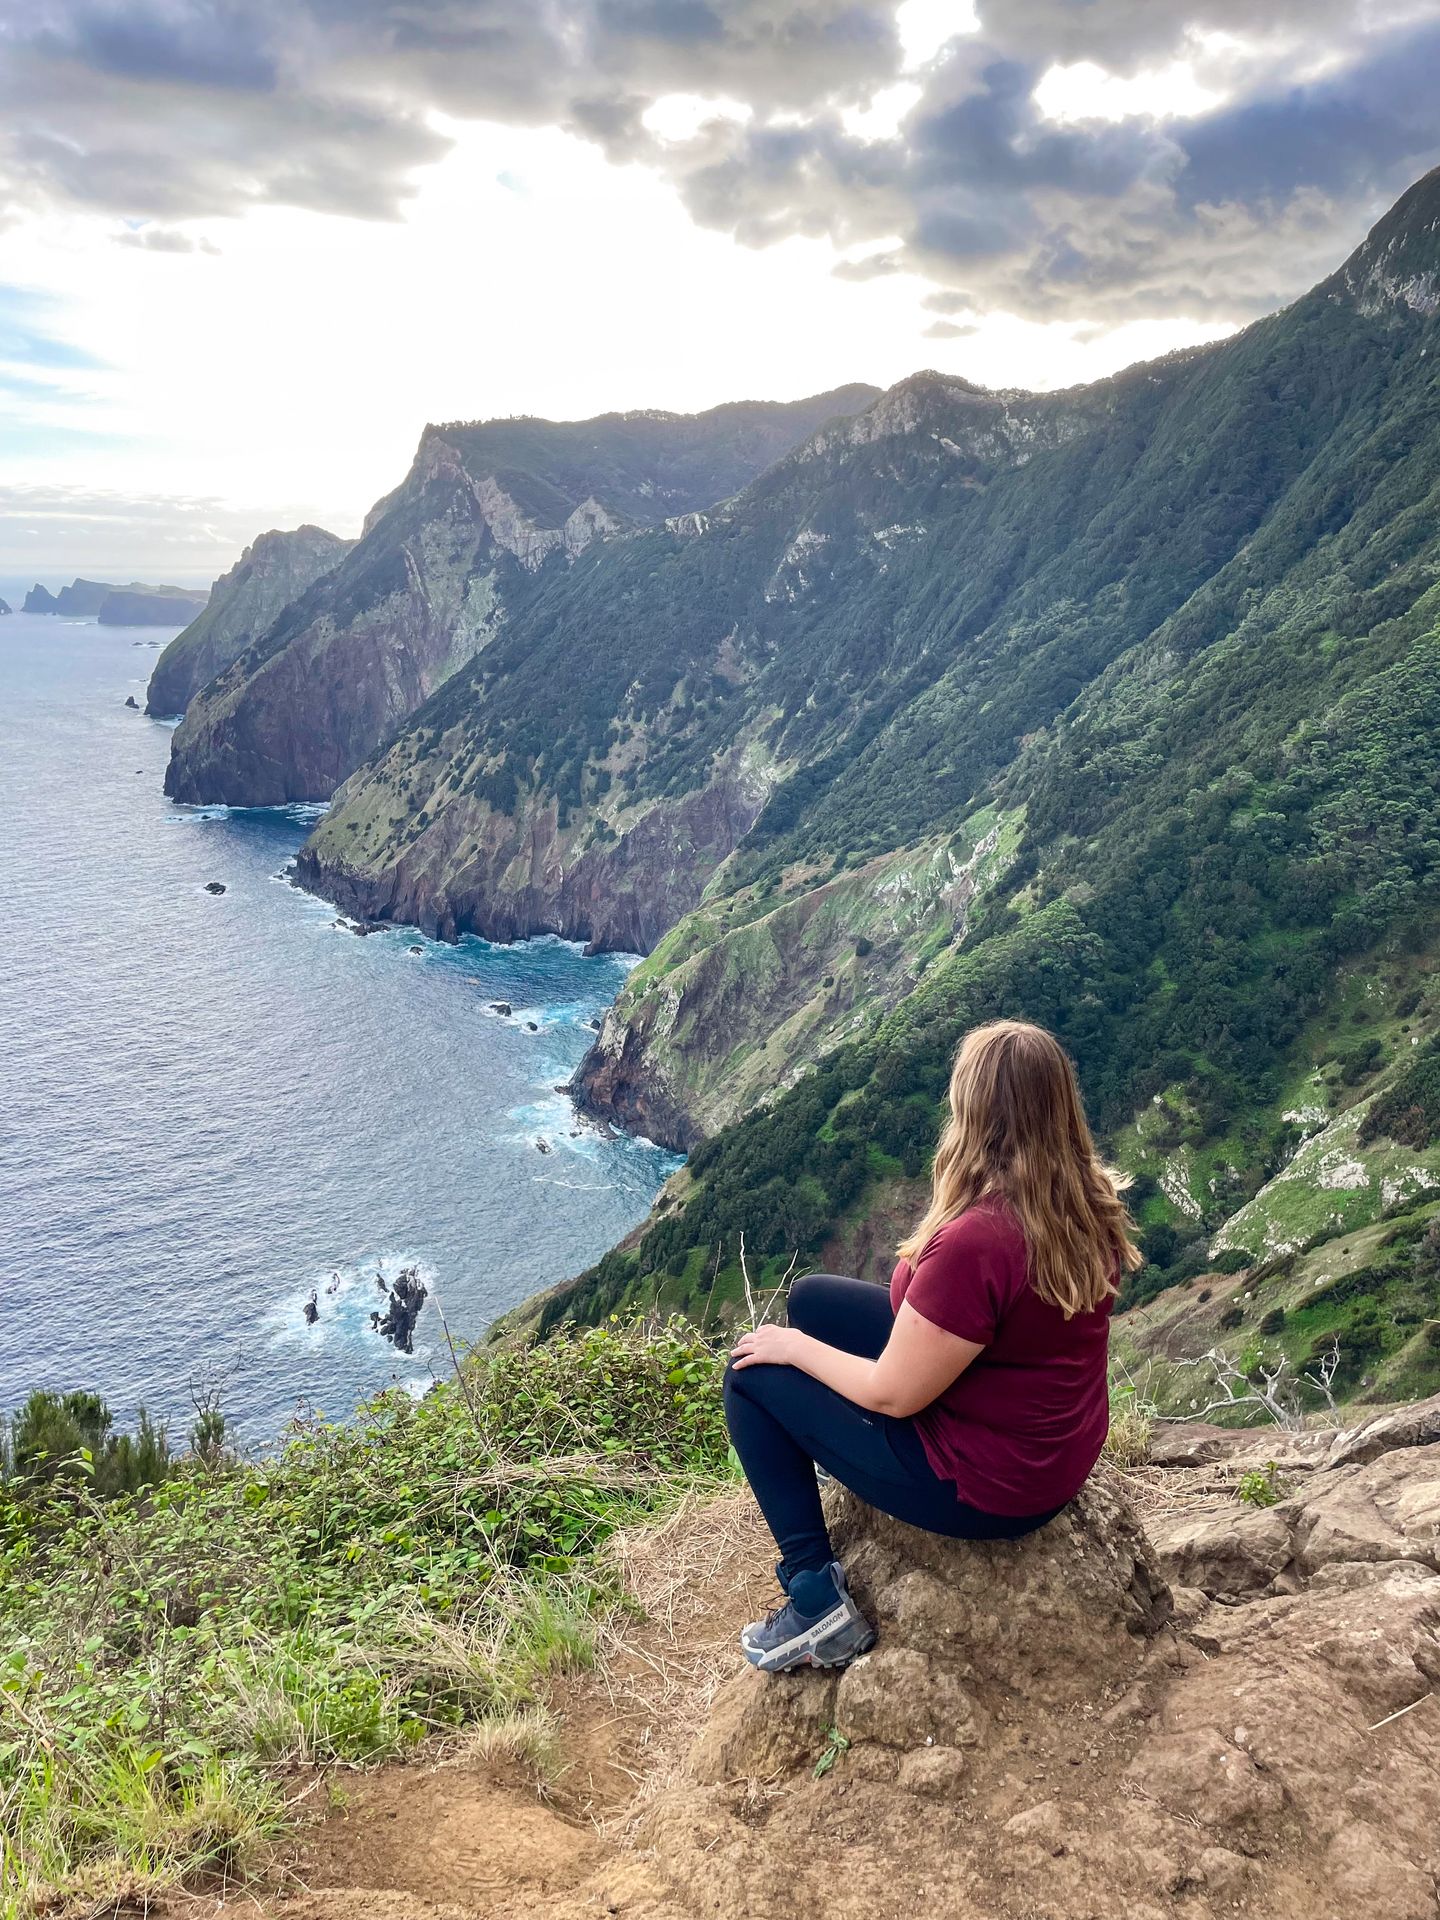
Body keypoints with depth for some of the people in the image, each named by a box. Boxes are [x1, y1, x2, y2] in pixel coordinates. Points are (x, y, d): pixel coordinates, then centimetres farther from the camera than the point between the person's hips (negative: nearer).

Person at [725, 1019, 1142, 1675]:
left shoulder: (973, 1241, -34)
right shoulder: (1093, 1200, -9)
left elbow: (893, 1394, -22)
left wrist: (794, 1347, -6)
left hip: (986, 1486, -8)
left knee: (752, 1374, 4)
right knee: (812, 1295, 16)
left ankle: (818, 1603, 7)